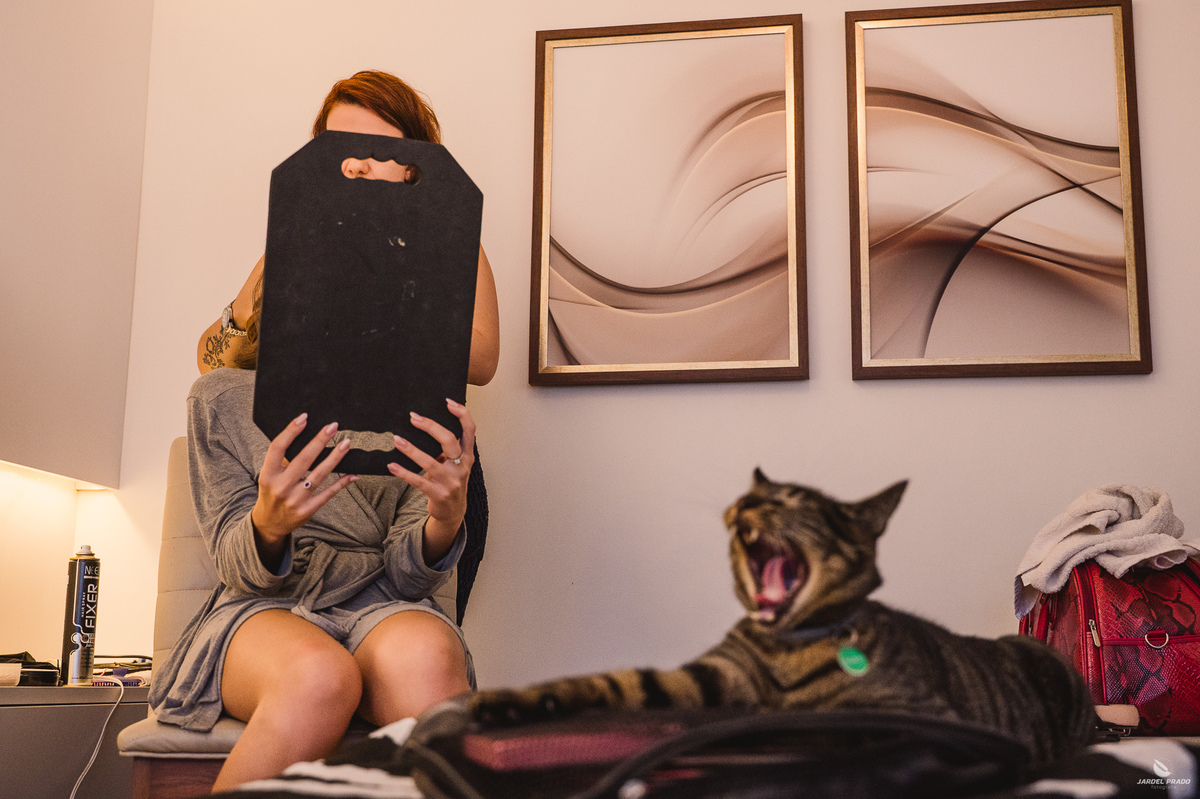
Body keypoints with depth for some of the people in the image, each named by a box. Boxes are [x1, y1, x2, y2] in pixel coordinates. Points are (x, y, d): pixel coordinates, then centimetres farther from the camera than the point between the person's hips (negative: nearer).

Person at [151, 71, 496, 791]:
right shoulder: (222, 399, 11)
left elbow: (407, 574, 2)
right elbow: (240, 567, 2)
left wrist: (443, 520, -23)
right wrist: (268, 527, -23)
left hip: (381, 605, 1)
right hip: (261, 607, 0)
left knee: (424, 653, -37)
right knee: (319, 677, -37)